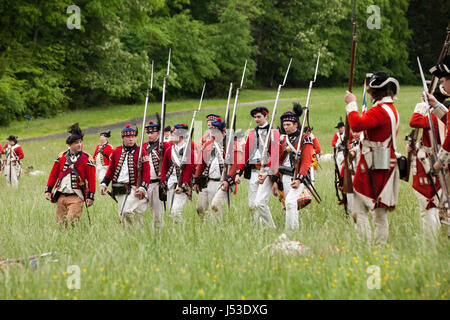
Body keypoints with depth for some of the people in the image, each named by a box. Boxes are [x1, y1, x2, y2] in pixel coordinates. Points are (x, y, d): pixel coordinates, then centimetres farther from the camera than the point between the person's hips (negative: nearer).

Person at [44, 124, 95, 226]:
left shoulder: (87, 159, -2)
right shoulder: (61, 156, 8)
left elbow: (91, 179, -2)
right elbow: (53, 175, 13)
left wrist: (90, 197, -7)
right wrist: (48, 190, 9)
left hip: (76, 197, -4)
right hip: (61, 196, 4)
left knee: (72, 221, -15)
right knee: (60, 223, 6)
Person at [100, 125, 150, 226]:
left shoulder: (141, 152, -2)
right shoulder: (116, 152, 11)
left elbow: (146, 172, -5)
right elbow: (110, 171, 17)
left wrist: (142, 188, -16)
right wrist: (103, 184, 5)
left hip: (134, 189, -5)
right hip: (120, 191, 5)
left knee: (127, 212, -24)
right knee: (121, 217, 6)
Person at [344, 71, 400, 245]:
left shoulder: (379, 110, -16)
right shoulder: (392, 110, 16)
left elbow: (357, 124, -28)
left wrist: (351, 104, -16)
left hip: (373, 166, -10)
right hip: (387, 166, 10)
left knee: (359, 210, -7)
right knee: (381, 212, 12)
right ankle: (381, 245, 14)